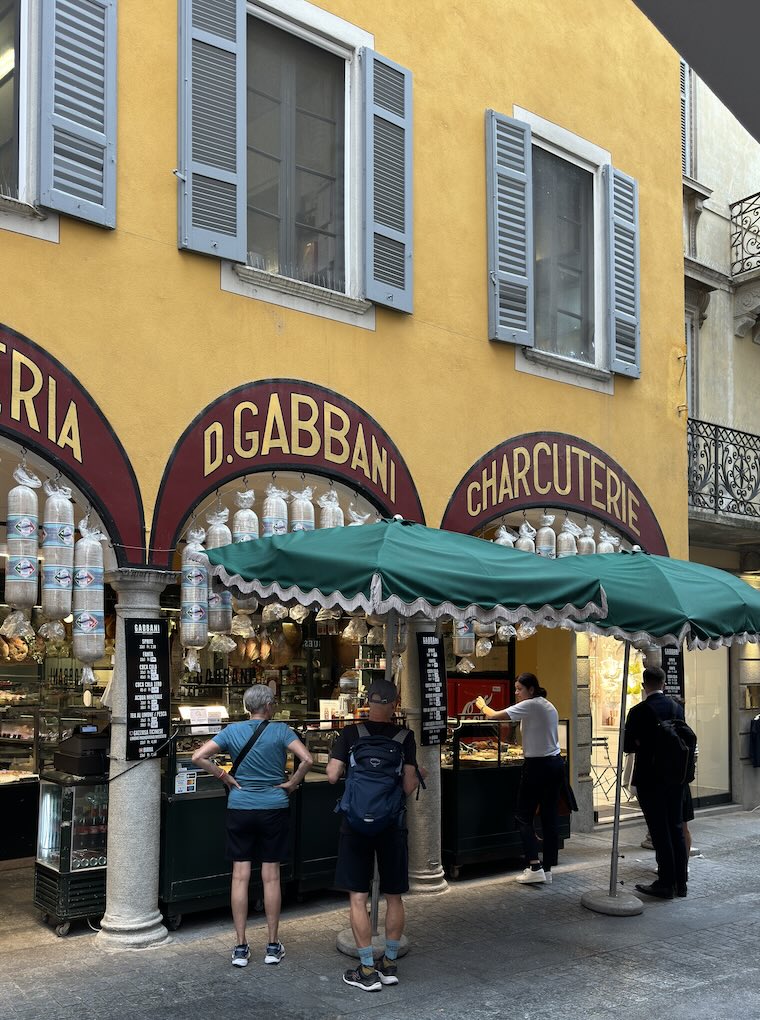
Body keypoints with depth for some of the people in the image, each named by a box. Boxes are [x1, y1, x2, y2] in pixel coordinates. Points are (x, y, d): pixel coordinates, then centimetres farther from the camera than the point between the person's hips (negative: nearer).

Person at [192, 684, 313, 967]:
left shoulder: (232, 731, -1)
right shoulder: (280, 731, -8)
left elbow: (198, 757, -7)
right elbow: (306, 760, -18)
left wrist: (226, 778, 0)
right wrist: (291, 784, -4)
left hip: (239, 808, 1)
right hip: (274, 809, -1)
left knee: (240, 876, 6)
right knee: (271, 877, 6)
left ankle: (240, 947, 10)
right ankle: (273, 946, 14)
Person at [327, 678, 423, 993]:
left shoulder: (350, 734, -6)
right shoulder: (404, 737, -6)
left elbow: (332, 775, -10)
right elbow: (408, 787, -8)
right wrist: (420, 775, 13)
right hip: (392, 824, 1)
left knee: (358, 897, 5)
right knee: (393, 896, 14)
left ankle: (368, 970, 8)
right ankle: (390, 964, 24)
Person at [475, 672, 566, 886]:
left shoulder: (530, 706, -13)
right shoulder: (549, 706, 13)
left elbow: (494, 715, -15)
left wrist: (482, 705, 3)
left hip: (537, 766, -8)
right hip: (555, 764, 8)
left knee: (523, 816, 1)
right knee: (550, 816, 8)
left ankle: (535, 866, -7)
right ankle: (547, 870, 11)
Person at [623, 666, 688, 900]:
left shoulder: (639, 711, -15)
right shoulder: (677, 708, 2)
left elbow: (627, 745, -11)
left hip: (650, 779, -6)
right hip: (675, 778, 6)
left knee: (659, 832, 1)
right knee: (676, 829, 13)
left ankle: (665, 884, 7)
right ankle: (680, 882, 21)